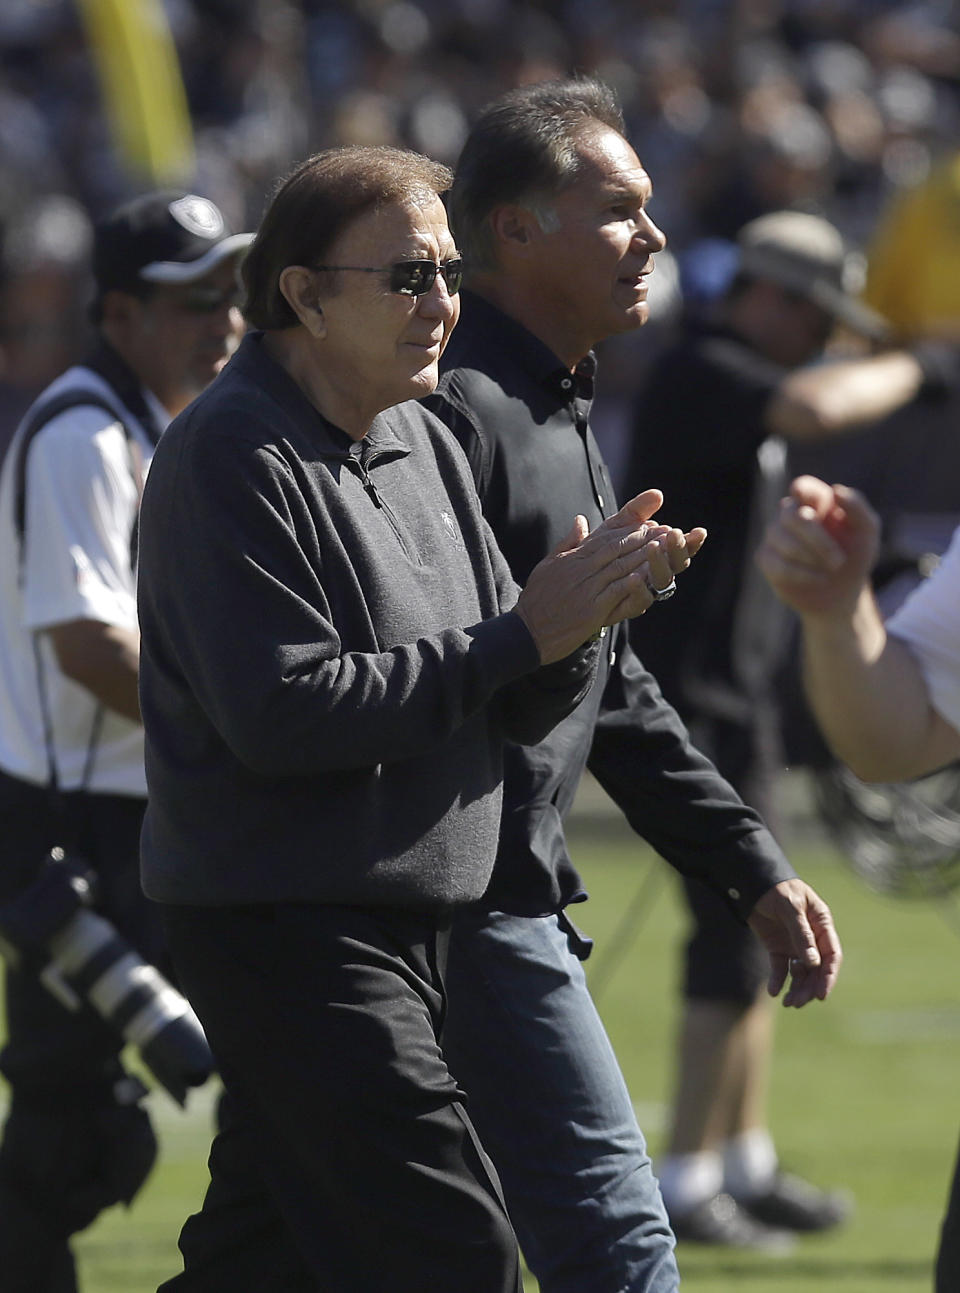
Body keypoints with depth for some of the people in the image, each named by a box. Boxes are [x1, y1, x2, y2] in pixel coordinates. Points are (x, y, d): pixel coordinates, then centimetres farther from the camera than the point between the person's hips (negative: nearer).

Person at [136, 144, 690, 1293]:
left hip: (397, 928, 9)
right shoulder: (232, 456, -12)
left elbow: (516, 713, 14)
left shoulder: (421, 445, 14)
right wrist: (517, 637, -19)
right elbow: (281, 713, -22)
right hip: (284, 927, -9)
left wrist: (576, 622, -9)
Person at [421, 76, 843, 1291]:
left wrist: (754, 870, 21)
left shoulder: (561, 417, 19)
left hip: (512, 906, 10)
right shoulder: (455, 412, -15)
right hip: (471, 912, -10)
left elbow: (611, 690, 24)